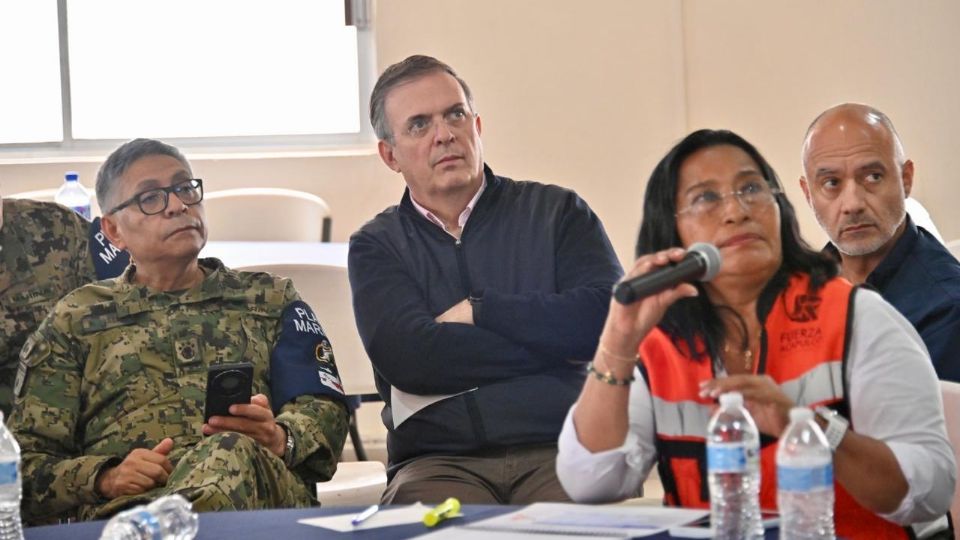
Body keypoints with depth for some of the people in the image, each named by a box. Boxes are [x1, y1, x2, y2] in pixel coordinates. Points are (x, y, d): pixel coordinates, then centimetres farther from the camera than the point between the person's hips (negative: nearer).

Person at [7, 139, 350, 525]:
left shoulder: (271, 300, 28)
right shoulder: (74, 320, 24)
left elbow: (325, 411, 15)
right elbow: (25, 465, 15)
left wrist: (279, 438, -11)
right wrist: (106, 478, -8)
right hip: (119, 504, -2)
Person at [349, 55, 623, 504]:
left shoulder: (555, 212, 14)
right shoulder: (377, 246, 15)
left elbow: (605, 317, -4)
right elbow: (408, 358, -5)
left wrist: (477, 310, 0)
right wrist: (552, 342, -3)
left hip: (560, 450, 0)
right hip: (439, 461, 0)